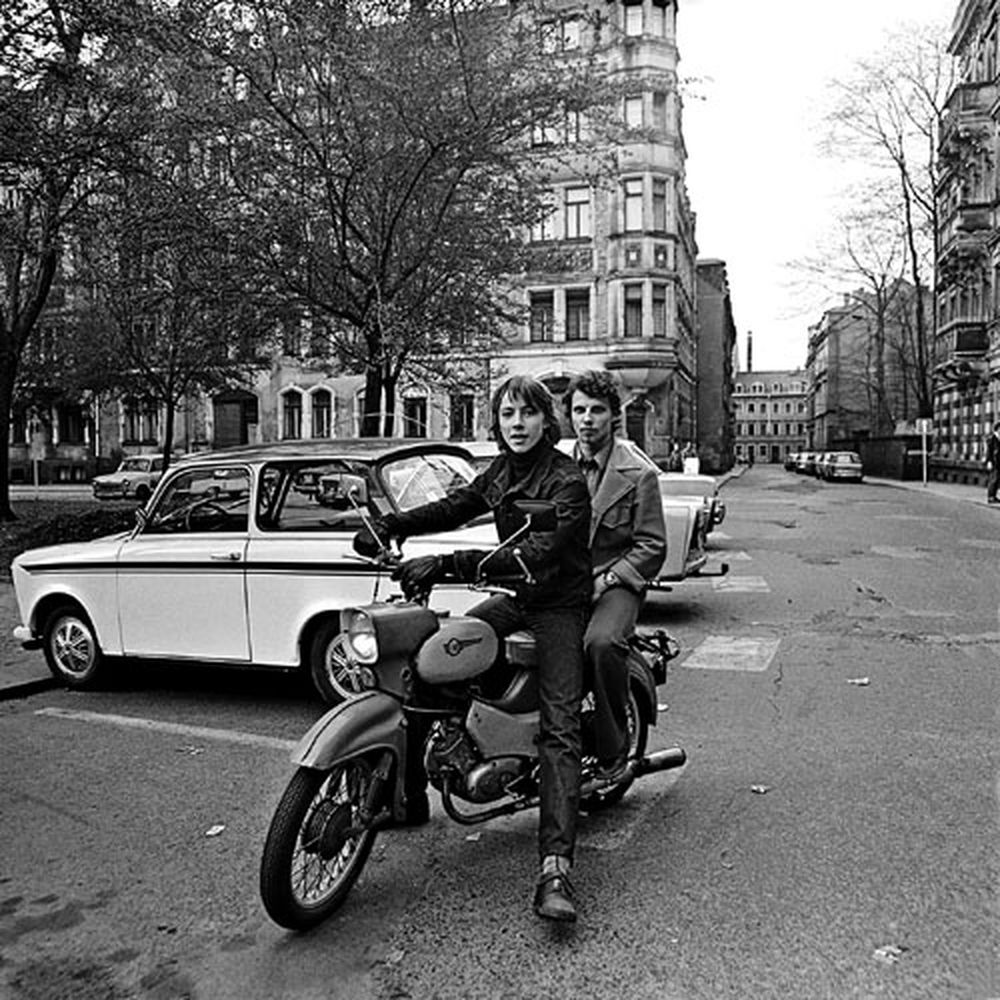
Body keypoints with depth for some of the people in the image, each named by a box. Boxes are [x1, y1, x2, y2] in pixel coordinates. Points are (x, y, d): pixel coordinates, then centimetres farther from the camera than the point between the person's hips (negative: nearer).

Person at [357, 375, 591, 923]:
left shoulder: (567, 481, -19)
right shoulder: (501, 471, 7)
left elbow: (537, 554, -31)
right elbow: (454, 507, 14)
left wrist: (446, 564, -39)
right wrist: (389, 524, -3)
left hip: (559, 606, -7)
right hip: (513, 597, 7)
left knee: (558, 729, -17)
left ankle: (555, 868, -20)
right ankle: (407, 791, 13)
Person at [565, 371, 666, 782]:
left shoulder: (638, 474, 1)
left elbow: (651, 547, -3)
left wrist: (604, 580, -14)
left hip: (615, 583, -3)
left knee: (601, 642, -34)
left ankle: (613, 749, -13)